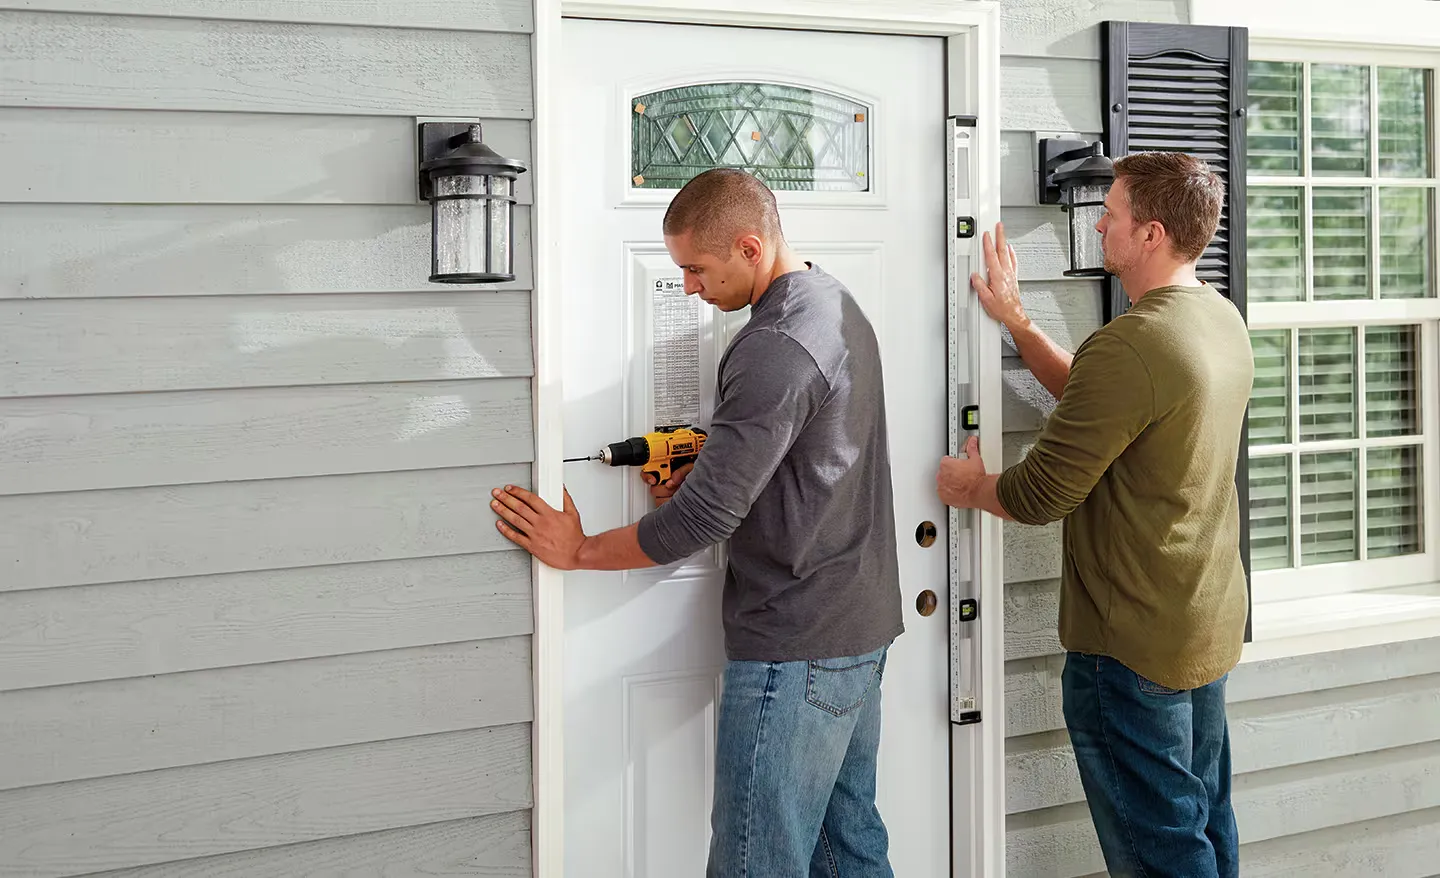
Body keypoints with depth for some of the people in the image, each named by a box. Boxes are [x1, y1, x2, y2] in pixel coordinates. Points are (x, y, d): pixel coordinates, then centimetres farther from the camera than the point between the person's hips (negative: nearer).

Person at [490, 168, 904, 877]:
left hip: (794, 650, -10)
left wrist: (578, 551, -8)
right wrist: (710, 467, 4)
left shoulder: (776, 347, -21)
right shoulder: (837, 306, 11)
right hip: (862, 630, 10)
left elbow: (702, 519, -21)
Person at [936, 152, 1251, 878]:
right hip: (1210, 625, 10)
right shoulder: (1222, 320, 4)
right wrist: (1015, 320, 15)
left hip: (1133, 647, -9)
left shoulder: (1129, 345, -26)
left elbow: (1039, 495, -21)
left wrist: (969, 485, -1)